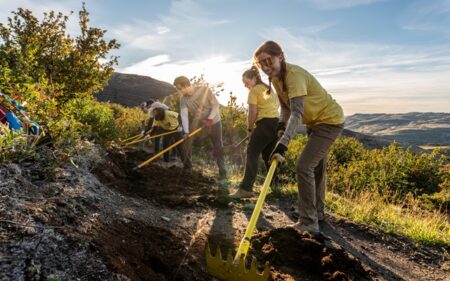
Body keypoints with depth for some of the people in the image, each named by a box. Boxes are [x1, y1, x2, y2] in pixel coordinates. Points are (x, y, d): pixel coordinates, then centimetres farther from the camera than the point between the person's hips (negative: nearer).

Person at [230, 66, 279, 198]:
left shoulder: (254, 90, -3)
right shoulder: (269, 88, 23)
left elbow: (252, 112, -9)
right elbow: (276, 105, 26)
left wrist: (249, 129, 1)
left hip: (265, 123, -8)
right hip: (277, 122, 9)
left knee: (252, 153, -10)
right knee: (268, 155, 16)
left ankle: (246, 188, -17)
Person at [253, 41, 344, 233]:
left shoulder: (294, 75, -31)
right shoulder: (276, 77, -4)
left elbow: (297, 113, -43)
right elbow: (286, 106, 5)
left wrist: (283, 143, -54)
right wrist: (282, 124, -13)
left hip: (330, 120, -10)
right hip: (316, 121, 10)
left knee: (304, 166, -17)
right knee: (316, 167, 20)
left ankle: (308, 223, -6)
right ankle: (317, 212, 39)